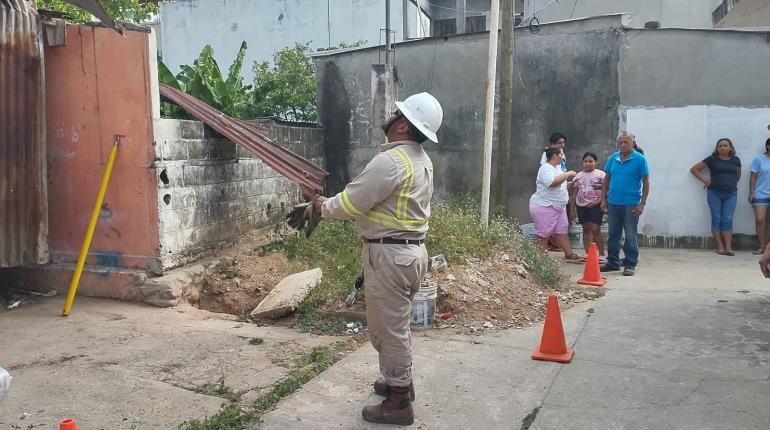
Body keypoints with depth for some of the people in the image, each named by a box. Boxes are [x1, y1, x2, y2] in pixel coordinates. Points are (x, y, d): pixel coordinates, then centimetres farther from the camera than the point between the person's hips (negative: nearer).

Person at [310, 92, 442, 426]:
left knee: (387, 327, 3)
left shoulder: (390, 161, -21)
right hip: (412, 249, 10)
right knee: (396, 323, 23)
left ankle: (399, 404, 16)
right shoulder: (422, 160, 11)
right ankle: (400, 382, 40)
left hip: (389, 254, -10)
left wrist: (323, 206, 2)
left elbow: (351, 202, -16)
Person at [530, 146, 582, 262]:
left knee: (562, 231, 11)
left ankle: (568, 254, 15)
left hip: (559, 207, 10)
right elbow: (552, 182, -32)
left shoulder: (556, 168, 15)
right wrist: (567, 174, -22)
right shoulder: (546, 168, -16)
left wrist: (568, 178, 15)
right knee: (543, 235, -3)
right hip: (544, 206, -10)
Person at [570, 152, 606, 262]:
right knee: (586, 229, 8)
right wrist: (572, 209, 10)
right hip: (581, 206, 4)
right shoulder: (578, 176, 10)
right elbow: (574, 194, 12)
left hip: (596, 205, -4)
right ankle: (588, 254, 14)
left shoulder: (600, 174, 1)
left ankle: (601, 254, 0)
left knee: (595, 229, -8)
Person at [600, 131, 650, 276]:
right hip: (613, 203, 4)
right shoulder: (613, 158, 7)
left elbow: (646, 182, -4)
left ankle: (630, 265, 11)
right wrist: (603, 199, 9)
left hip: (631, 204, -4)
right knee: (613, 234, 12)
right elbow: (606, 179, 14)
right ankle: (612, 262, 23)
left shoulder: (640, 159, -5)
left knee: (630, 236, 2)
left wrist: (643, 203, -9)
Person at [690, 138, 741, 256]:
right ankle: (720, 247, -1)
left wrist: (731, 183, 9)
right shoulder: (712, 159, 2)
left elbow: (738, 176, 22)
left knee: (727, 220, -3)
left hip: (731, 194, 1)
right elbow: (693, 169, 5)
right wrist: (704, 180, -3)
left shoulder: (735, 160, 9)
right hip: (714, 193, -1)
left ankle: (728, 248, -6)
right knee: (716, 219, -2)